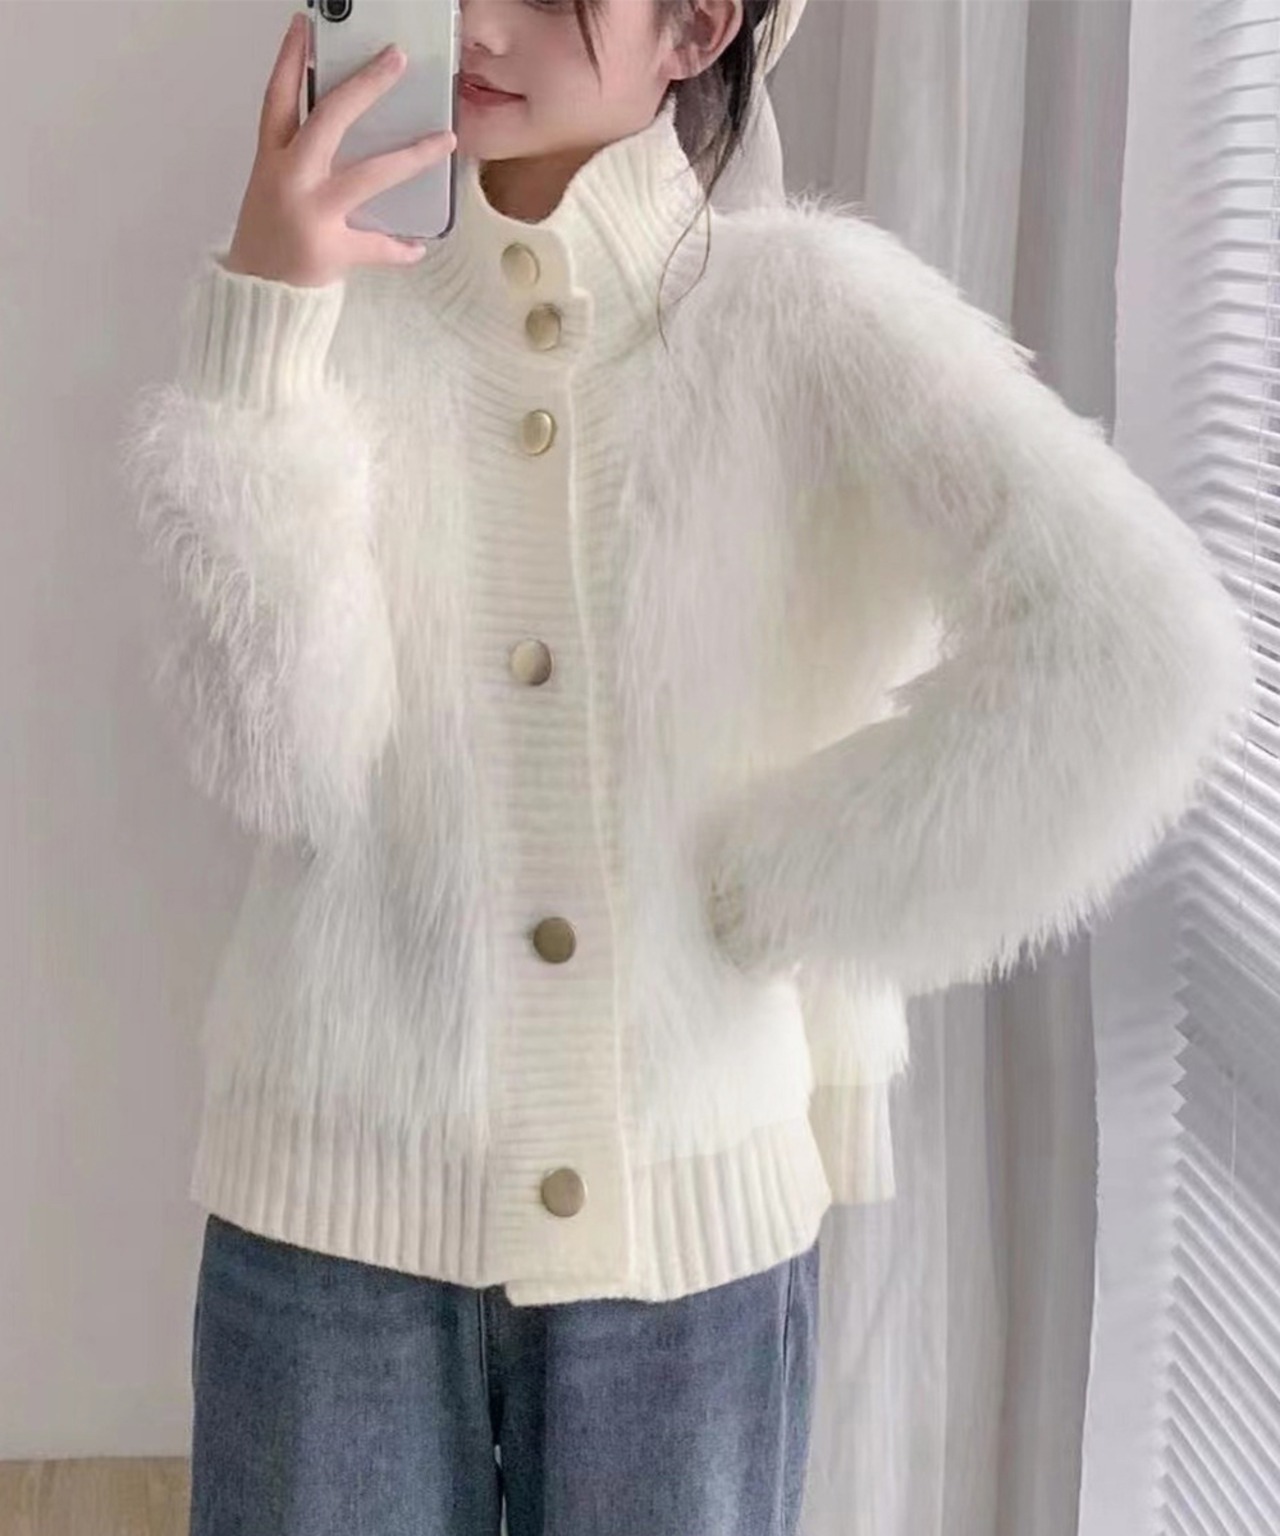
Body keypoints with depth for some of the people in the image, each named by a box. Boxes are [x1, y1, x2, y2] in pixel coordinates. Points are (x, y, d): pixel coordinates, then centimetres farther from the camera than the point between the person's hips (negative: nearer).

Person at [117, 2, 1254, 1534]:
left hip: (691, 1206, -1)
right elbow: (278, 759, -13)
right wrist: (266, 314, -19)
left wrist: (779, 891, -12)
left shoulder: (804, 309, -6)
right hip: (341, 1196, 1)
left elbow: (1145, 653, -18)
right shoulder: (343, 316, -1)